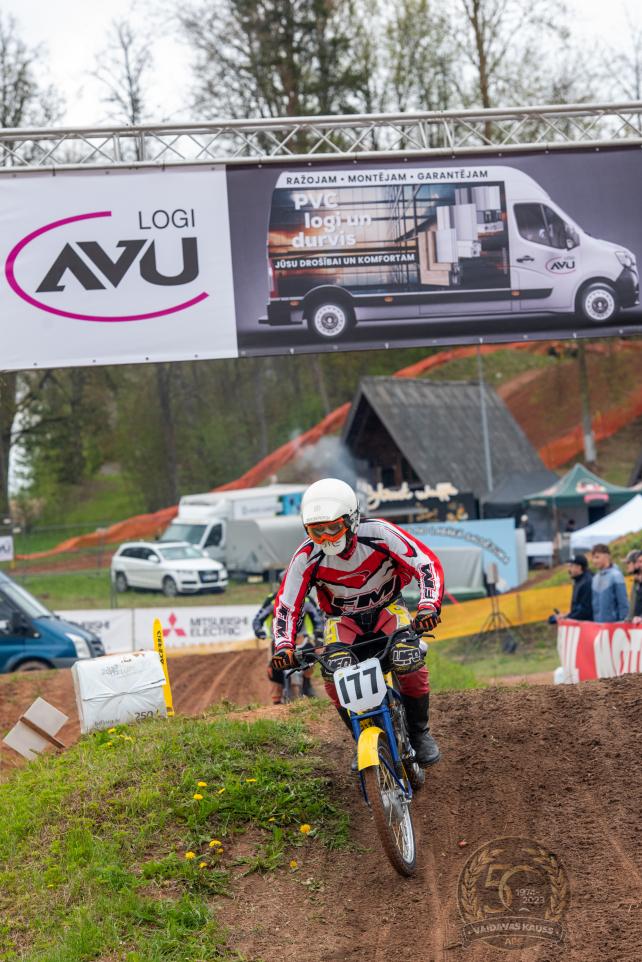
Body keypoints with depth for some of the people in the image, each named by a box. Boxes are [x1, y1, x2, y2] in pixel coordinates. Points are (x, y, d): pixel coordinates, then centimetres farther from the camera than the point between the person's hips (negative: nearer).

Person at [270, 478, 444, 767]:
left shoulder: (378, 533, -25)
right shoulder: (307, 557, -20)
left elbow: (427, 563, -26)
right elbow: (286, 604, -14)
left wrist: (428, 605, -42)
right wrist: (283, 644, -31)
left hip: (387, 607, -1)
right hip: (342, 618, 1)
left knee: (409, 661, -29)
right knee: (334, 672, -28)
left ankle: (419, 733, -6)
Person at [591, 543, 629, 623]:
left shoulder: (616, 575, -9)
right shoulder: (596, 577, 11)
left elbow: (623, 603, -10)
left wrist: (623, 621, -13)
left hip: (613, 623, -7)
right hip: (597, 623, 7)